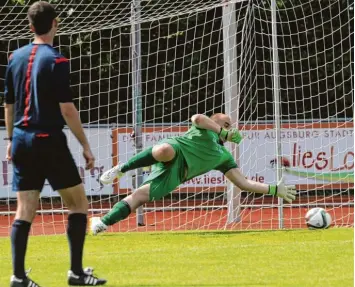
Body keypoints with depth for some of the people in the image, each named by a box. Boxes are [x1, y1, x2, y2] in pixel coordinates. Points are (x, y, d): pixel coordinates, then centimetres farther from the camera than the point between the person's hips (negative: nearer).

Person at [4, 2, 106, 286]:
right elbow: (67, 108, -14)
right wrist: (85, 145, -8)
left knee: (25, 210, 5)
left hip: (22, 141, 6)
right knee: (78, 203, 5)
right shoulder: (56, 60, -11)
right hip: (49, 141, -6)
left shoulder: (16, 58, 8)